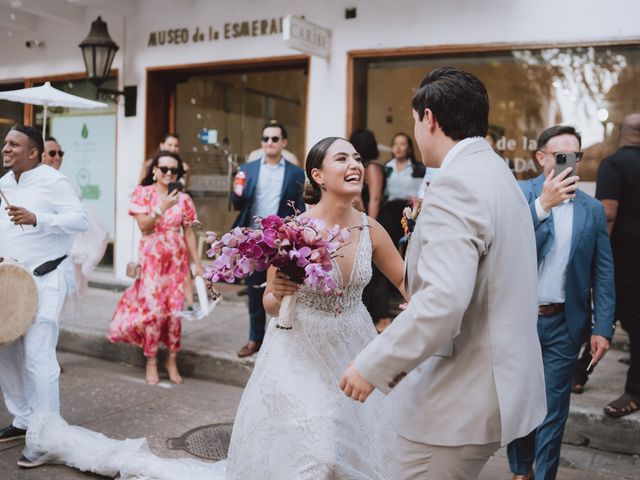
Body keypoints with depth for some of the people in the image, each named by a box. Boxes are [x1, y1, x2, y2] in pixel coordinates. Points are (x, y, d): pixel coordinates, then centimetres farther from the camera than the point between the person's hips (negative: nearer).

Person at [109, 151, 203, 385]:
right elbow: (144, 226, -9)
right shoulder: (143, 193, -1)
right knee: (152, 309, -7)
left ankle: (172, 359, 17)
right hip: (152, 258, -2)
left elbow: (188, 233, 5)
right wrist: (163, 208, -21)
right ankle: (151, 360, 9)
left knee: (175, 309, 2)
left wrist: (197, 263, 1)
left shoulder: (183, 199, 5)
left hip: (177, 260, 2)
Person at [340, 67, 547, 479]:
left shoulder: (456, 186, -20)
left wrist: (372, 366, -22)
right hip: (496, 383, 10)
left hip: (459, 401, -10)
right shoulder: (498, 173, 12)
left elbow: (442, 301, -30)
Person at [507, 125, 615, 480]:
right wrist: (543, 204, -24)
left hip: (563, 324, 1)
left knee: (553, 408, 7)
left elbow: (603, 274, 1)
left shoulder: (592, 209, 2)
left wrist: (603, 327, -5)